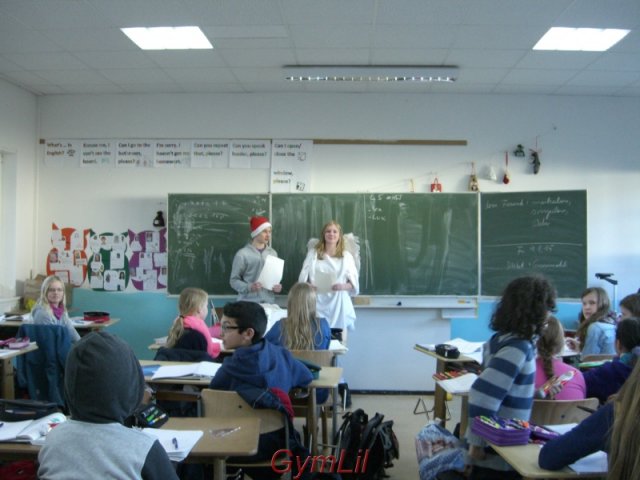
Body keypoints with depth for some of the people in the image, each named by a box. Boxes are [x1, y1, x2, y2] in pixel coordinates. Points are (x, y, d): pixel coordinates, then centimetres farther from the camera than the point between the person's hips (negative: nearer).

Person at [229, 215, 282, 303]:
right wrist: (249, 287, -19)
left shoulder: (273, 253, 8)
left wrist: (278, 287, -2)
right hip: (248, 303, -4)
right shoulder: (243, 254, -5)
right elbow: (234, 280, -3)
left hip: (269, 302, 4)